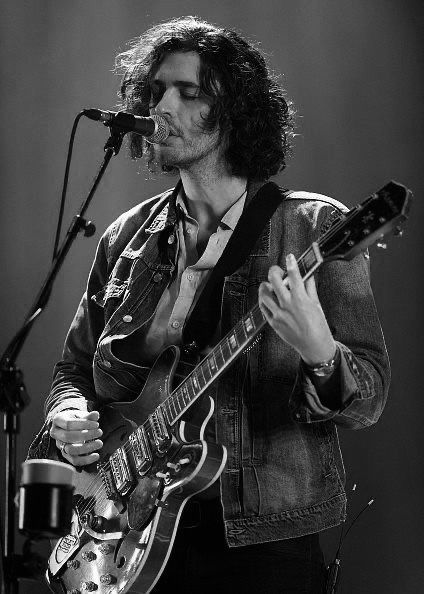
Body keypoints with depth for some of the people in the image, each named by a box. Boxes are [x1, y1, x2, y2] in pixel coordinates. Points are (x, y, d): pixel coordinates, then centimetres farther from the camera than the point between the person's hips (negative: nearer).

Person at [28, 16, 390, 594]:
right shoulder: (127, 237, 8)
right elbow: (76, 365, 18)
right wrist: (68, 417, -3)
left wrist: (319, 355, -30)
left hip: (265, 540, -4)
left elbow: (370, 395, -9)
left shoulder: (315, 228, -5)